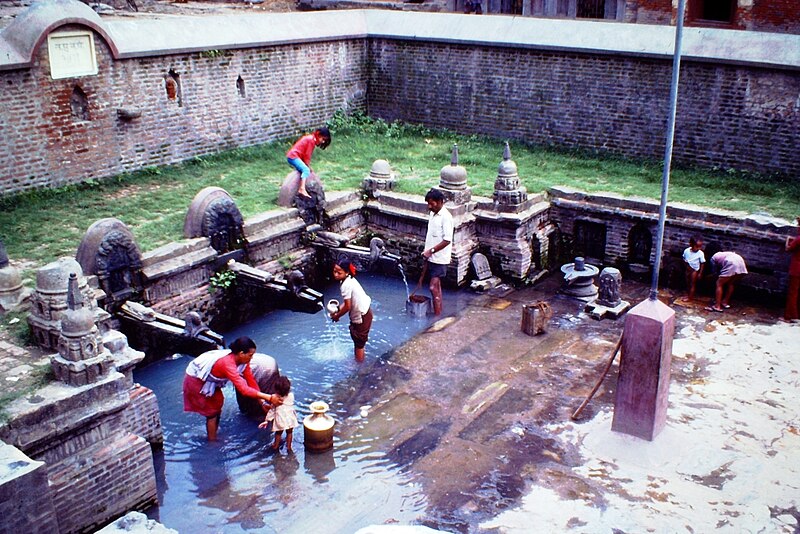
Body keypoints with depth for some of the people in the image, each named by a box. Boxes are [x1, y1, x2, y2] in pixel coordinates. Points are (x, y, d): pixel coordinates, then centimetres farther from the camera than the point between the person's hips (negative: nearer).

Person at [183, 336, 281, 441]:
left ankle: (214, 435, 32)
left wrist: (262, 401, -16)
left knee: (218, 401, 15)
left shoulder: (242, 360, -13)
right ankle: (212, 442, 17)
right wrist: (268, 397, -47)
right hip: (195, 380, -8)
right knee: (212, 410, 0)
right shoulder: (228, 363, -39)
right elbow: (243, 389, -45)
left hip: (207, 379, 8)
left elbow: (251, 381, -9)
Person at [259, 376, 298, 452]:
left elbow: (272, 410, -9)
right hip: (290, 419, 1)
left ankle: (276, 445, 37)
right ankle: (288, 446, 28)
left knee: (278, 433, 23)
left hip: (280, 420, -1)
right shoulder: (291, 396, -14)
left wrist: (267, 420, 3)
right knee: (289, 432, 22)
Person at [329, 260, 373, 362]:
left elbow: (347, 306, -23)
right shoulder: (349, 279, 2)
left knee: (359, 343, 7)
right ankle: (357, 360, 41)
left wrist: (337, 316, -8)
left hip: (362, 316, -10)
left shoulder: (345, 285, -26)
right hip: (364, 311, 10)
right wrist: (337, 310, 2)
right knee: (356, 339, 25)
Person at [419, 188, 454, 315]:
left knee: (433, 287, -10)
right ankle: (439, 312, 23)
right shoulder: (432, 214, 9)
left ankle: (437, 316, -5)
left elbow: (447, 240, -22)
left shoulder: (446, 217, -18)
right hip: (431, 257, 9)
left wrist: (431, 250, -20)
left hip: (439, 258, -9)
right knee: (437, 286, 14)